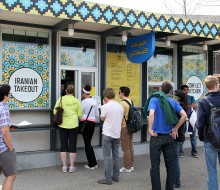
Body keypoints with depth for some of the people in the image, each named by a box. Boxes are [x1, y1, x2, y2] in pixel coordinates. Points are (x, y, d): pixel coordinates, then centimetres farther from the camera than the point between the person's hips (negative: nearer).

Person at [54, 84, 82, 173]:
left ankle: (64, 166, 14)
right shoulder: (77, 101, -5)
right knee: (72, 146, 7)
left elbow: (55, 111, -2)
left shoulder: (61, 99, -4)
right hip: (73, 125, -1)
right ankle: (72, 166, 13)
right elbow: (79, 115, -2)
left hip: (62, 125, 1)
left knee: (63, 145, 10)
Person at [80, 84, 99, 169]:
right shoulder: (95, 101, 7)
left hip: (85, 122, -6)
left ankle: (92, 164, 5)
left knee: (87, 143, 1)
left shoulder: (84, 101, -12)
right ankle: (94, 163, 16)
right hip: (93, 122, 6)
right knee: (88, 142, 15)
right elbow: (97, 114, 12)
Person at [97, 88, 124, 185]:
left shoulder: (105, 107, -14)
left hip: (107, 134, -6)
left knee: (107, 156, 0)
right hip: (117, 134, 6)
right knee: (116, 155, 13)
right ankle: (116, 176, 20)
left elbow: (102, 118, 2)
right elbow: (121, 119, 10)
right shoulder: (120, 106, 3)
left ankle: (108, 178, 3)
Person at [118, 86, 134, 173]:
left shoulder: (123, 103, -18)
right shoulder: (130, 101, 8)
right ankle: (131, 165, 23)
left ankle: (127, 167, 6)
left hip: (124, 127, -9)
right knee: (130, 146, 14)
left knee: (125, 148, -1)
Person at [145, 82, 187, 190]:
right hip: (169, 137, 4)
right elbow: (184, 115, -4)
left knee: (155, 165, 5)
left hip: (156, 137, -4)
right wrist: (175, 129, 2)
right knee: (170, 164, 16)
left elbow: (151, 114, -26)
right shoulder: (173, 101, 4)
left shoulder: (154, 99, -8)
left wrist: (150, 129, -16)